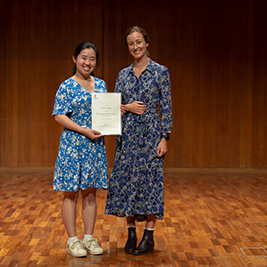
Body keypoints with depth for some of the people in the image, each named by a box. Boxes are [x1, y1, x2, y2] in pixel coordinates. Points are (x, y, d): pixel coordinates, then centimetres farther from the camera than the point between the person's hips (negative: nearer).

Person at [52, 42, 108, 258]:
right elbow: (59, 116, -10)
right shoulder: (67, 86, -5)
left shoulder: (101, 84, 11)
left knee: (90, 193, 9)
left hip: (96, 145, 5)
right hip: (73, 144, -5)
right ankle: (72, 240, 12)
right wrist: (85, 131, -17)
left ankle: (89, 238, 19)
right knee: (71, 193, 2)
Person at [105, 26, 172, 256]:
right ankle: (131, 234, 17)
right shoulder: (124, 74, 10)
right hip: (128, 133, 4)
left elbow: (166, 108, -5)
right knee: (126, 180, 5)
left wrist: (164, 138, -11)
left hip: (151, 133, -4)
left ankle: (149, 236, 10)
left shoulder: (160, 71, -3)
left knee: (150, 180, -2)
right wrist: (128, 107, -10)